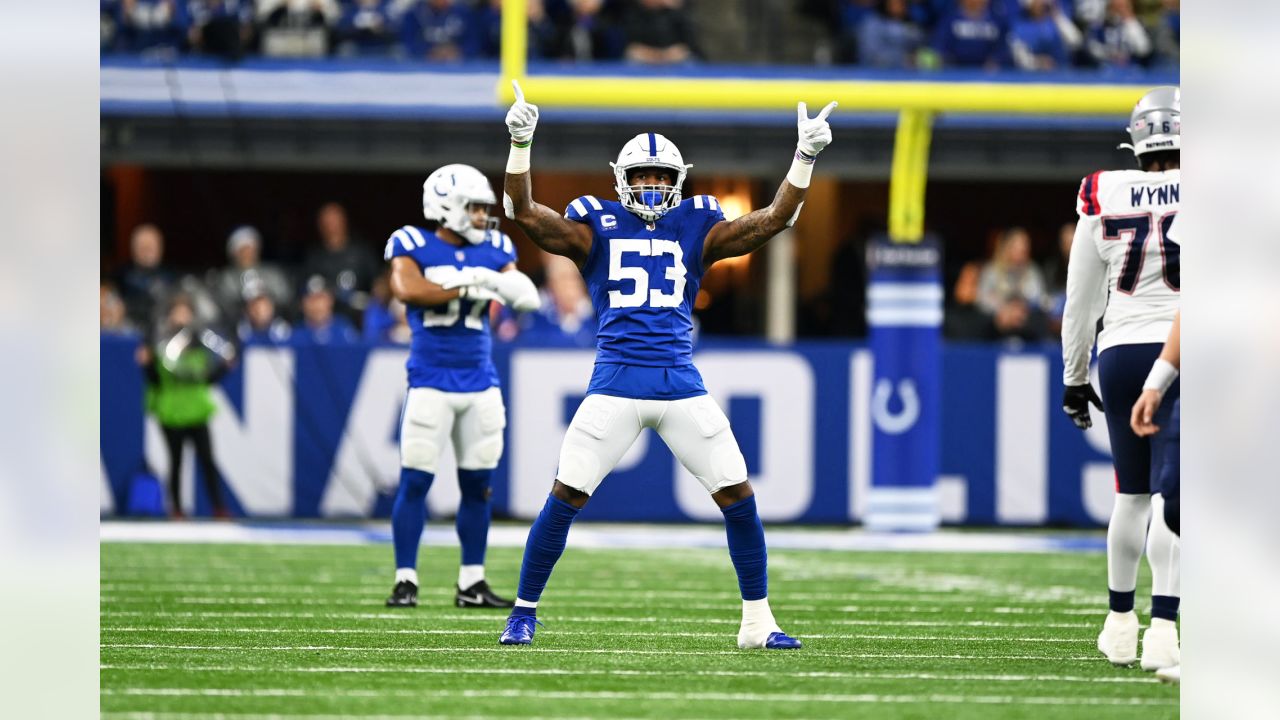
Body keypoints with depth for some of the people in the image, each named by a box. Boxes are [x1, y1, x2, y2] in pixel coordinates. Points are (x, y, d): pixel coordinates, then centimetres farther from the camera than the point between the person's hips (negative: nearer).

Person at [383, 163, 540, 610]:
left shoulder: (493, 250, 7)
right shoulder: (413, 246, -6)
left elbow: (526, 298, 3)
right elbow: (406, 289, -23)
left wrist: (500, 283, -18)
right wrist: (466, 286, -19)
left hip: (480, 382, 5)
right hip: (431, 381, -5)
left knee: (477, 484, 8)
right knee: (415, 481, -7)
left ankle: (472, 583, 15)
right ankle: (405, 580, 0)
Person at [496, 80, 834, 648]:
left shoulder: (695, 228, 10)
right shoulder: (595, 226, 5)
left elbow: (774, 218, 5)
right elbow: (524, 213, -7)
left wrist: (804, 158, -6)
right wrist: (520, 145, -20)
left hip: (682, 386, 2)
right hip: (615, 384, -2)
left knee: (739, 496, -2)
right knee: (565, 496, -6)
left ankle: (758, 621, 10)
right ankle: (523, 613, 8)